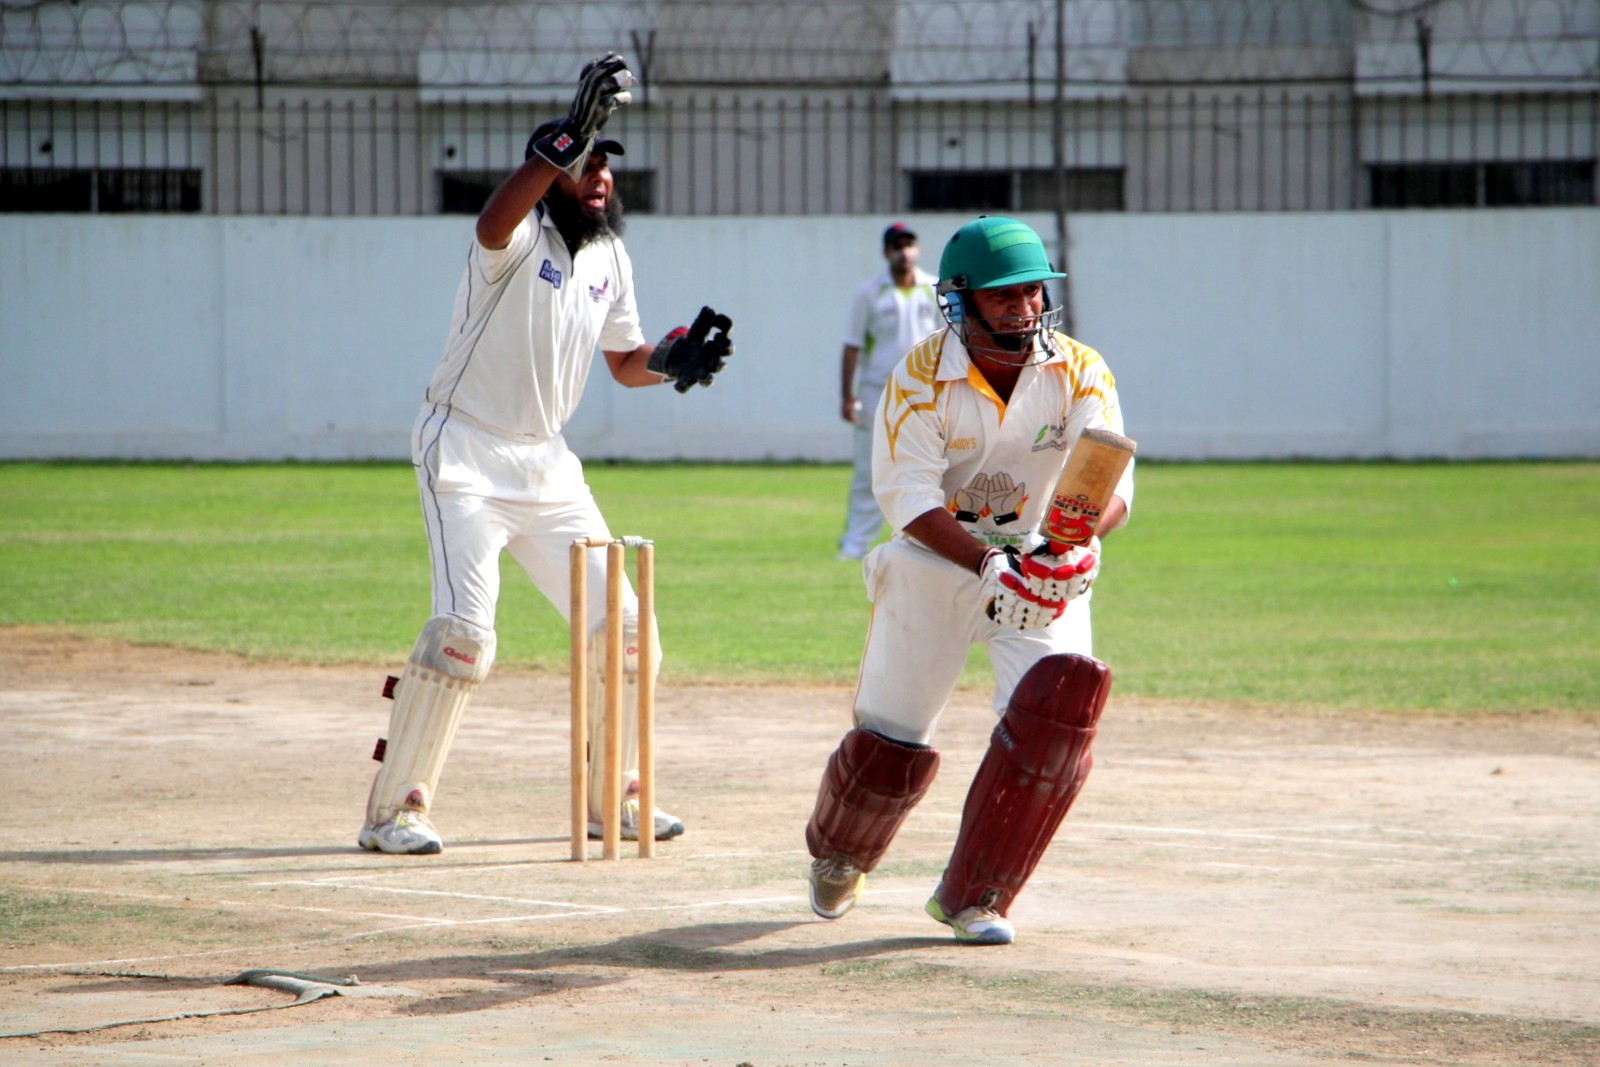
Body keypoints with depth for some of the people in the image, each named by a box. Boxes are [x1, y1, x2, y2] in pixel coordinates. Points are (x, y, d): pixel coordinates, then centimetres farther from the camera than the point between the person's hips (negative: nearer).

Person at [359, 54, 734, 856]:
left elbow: (625, 360, 19)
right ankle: (392, 809, -10)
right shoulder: (522, 235, -15)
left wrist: (672, 360, -4)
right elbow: (493, 223, -42)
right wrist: (571, 133, -51)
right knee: (463, 629, -18)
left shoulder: (609, 255, 8)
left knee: (620, 625, 7)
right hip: (467, 456, -7)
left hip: (547, 463, 8)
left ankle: (612, 797, 23)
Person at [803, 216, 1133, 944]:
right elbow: (908, 496, -23)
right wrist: (990, 568, -38)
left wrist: (1072, 546, -46)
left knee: (1063, 694, -24)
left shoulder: (1079, 373, -13)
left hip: (1041, 566, 1)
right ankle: (838, 853, 38)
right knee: (891, 742, 0)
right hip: (936, 561, -1)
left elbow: (1114, 486, -23)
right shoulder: (922, 375, -16)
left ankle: (971, 896, -10)